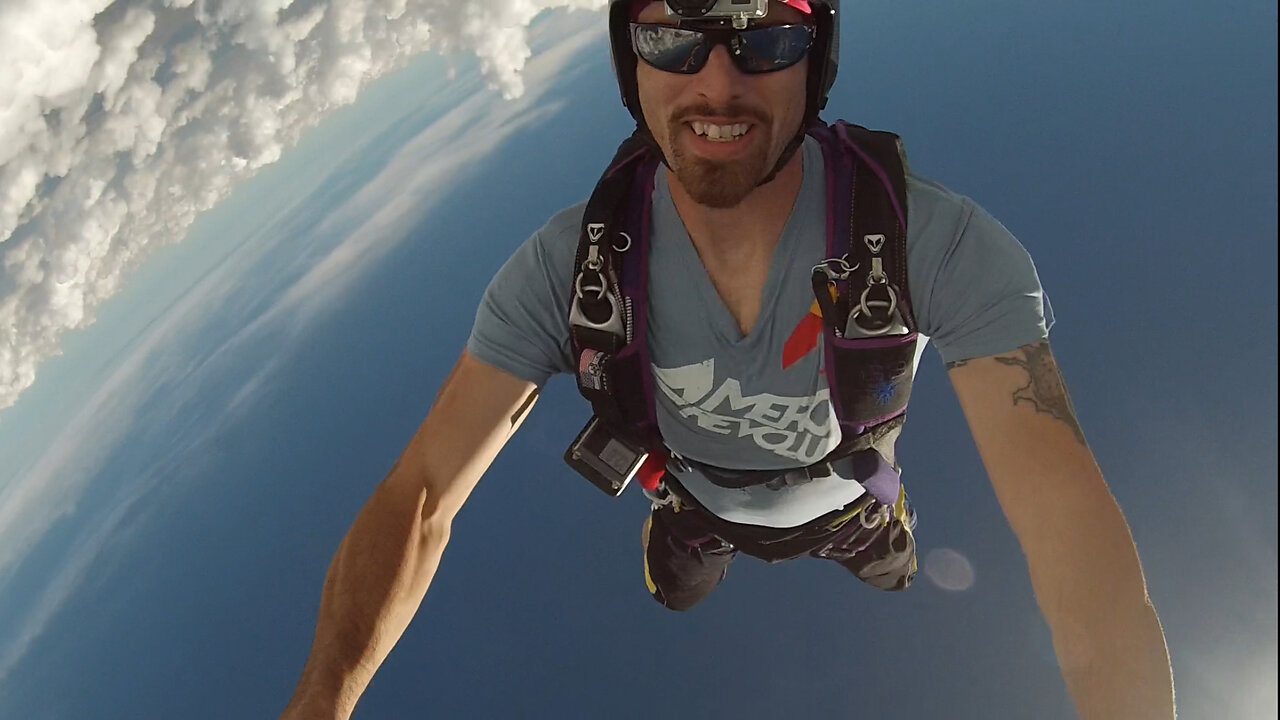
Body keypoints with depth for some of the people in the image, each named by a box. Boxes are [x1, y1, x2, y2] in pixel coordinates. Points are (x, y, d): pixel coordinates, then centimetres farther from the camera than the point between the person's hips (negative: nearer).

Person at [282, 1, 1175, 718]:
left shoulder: (948, 247, -41)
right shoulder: (564, 268, -36)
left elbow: (1076, 532, -45)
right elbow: (421, 498, -35)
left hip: (850, 495, 0)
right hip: (695, 498, 1)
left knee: (893, 571, 35)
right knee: (674, 595, 35)